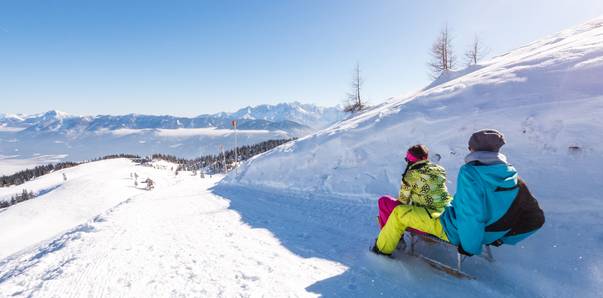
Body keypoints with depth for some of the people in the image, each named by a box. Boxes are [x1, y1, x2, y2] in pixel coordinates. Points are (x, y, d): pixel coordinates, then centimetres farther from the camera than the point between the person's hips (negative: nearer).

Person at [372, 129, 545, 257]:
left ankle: (383, 249, 22)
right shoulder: (514, 178, -6)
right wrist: (501, 238, 8)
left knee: (399, 213, 2)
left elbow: (470, 215, -32)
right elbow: (535, 219, -1)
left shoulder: (470, 172, -27)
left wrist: (470, 246, -15)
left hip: (454, 232, -7)